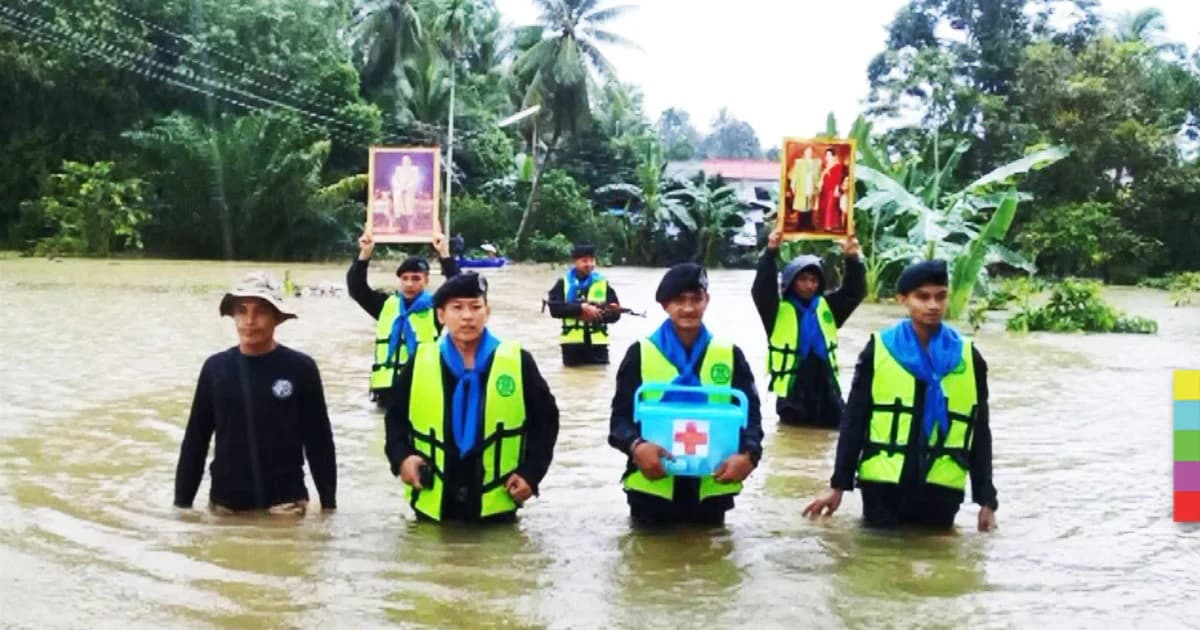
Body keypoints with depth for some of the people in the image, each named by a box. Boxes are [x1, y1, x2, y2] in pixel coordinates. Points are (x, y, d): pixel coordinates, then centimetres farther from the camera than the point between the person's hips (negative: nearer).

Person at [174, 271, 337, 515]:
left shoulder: (300, 368, -6)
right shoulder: (215, 367, 1)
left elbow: (319, 441, -2)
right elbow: (194, 440, 6)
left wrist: (329, 503, -1)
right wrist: (182, 502, 6)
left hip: (284, 503, -2)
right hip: (225, 503, 3)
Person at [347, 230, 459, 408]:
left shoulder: (434, 306, 2)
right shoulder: (387, 304, 12)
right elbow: (356, 287, 9)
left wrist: (444, 254, -20)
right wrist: (365, 254, -5)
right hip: (387, 386, 4)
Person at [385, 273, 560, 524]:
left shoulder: (518, 362, -3)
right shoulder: (420, 363, 1)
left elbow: (545, 419, 4)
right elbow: (396, 417, 12)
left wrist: (531, 472, -7)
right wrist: (401, 457, -7)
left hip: (497, 505, -1)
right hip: (433, 505, 1)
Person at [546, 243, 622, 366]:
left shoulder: (603, 284, 6)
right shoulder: (563, 284, 4)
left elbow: (615, 313, 1)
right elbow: (555, 308, -11)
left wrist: (597, 315, -19)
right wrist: (581, 308, -19)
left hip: (597, 345, 1)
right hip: (572, 344, -1)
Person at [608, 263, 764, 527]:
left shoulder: (730, 355, 5)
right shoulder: (640, 354, -1)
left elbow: (750, 413, 1)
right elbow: (621, 416, -3)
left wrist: (748, 455, -20)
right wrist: (636, 446, -26)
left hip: (712, 488, 2)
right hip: (652, 488, -1)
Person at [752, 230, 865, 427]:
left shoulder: (828, 306, 6)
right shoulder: (779, 309, -5)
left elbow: (855, 292, -1)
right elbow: (761, 289, -20)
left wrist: (852, 259, -19)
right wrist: (771, 252, -32)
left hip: (825, 388, 3)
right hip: (792, 392, -3)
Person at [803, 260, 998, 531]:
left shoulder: (968, 357, 4)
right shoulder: (878, 350, -1)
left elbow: (980, 432, 8)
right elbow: (854, 421, 2)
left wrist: (986, 498, 5)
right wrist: (839, 484, 0)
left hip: (942, 488, 1)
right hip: (883, 484, -1)